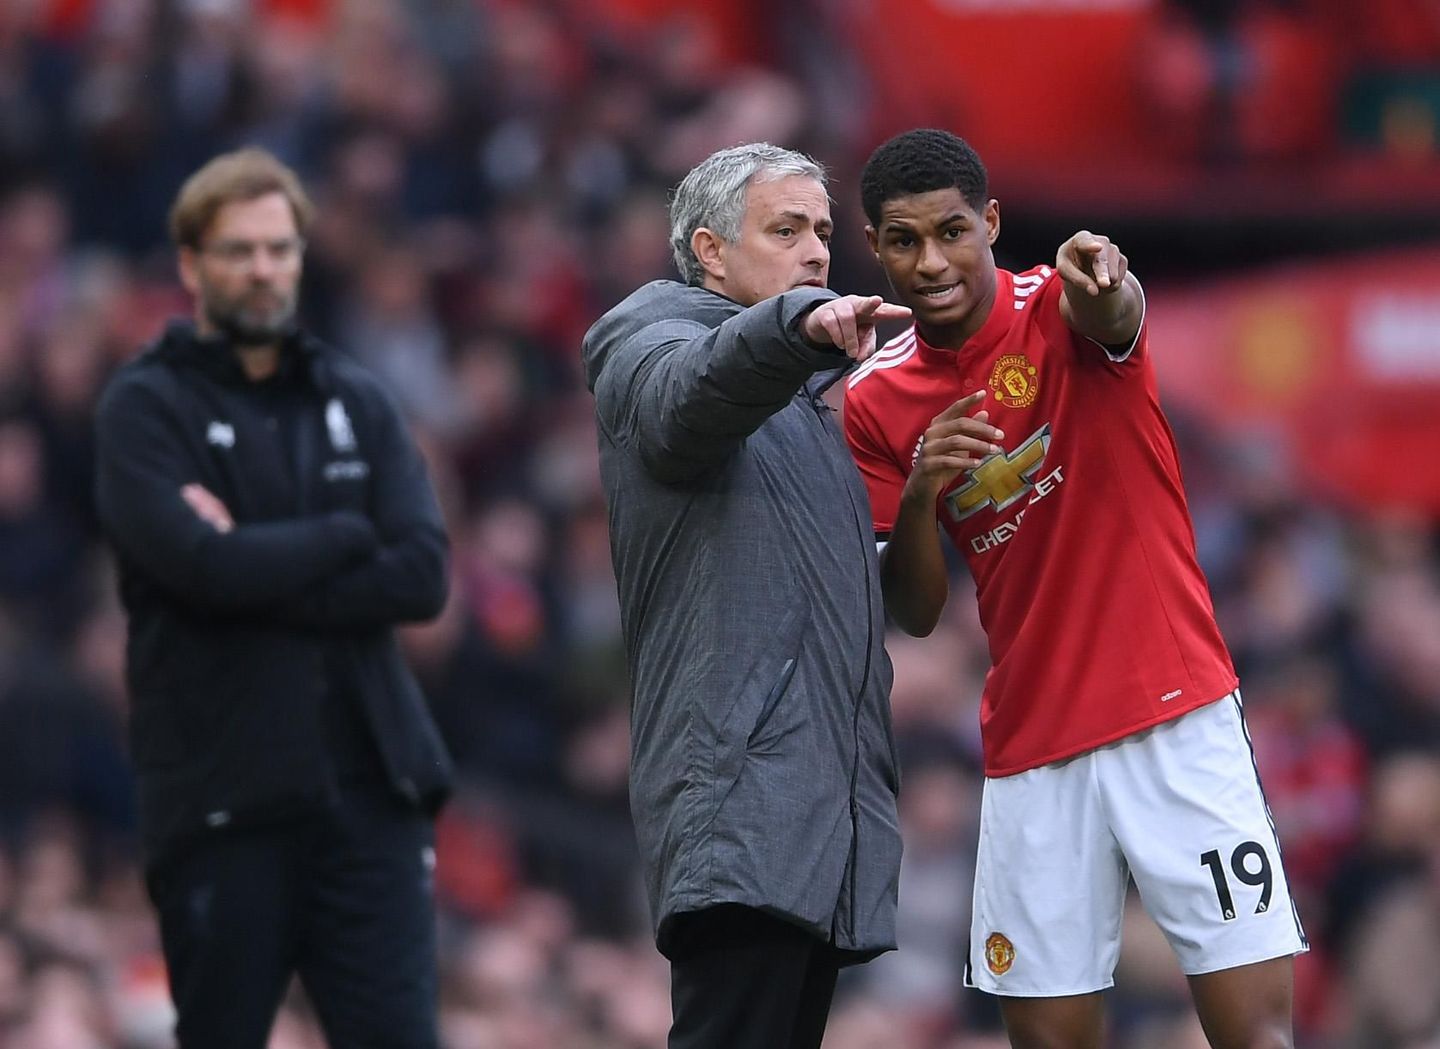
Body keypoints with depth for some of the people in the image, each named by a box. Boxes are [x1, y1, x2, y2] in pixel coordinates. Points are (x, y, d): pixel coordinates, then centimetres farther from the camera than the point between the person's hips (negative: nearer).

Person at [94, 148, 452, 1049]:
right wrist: (347, 536, -4)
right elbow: (203, 567, -16)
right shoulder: (145, 409, 1)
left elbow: (422, 574, -1)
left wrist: (259, 567, -10)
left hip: (369, 787, 3)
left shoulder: (356, 402, 13)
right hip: (221, 800, -3)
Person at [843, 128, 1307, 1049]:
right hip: (1030, 750, 4)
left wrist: (1106, 296, -58)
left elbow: (1115, 322, -33)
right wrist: (919, 491, -15)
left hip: (1176, 719, -4)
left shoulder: (1063, 309, -7)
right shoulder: (876, 403, 5)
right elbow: (916, 613, 6)